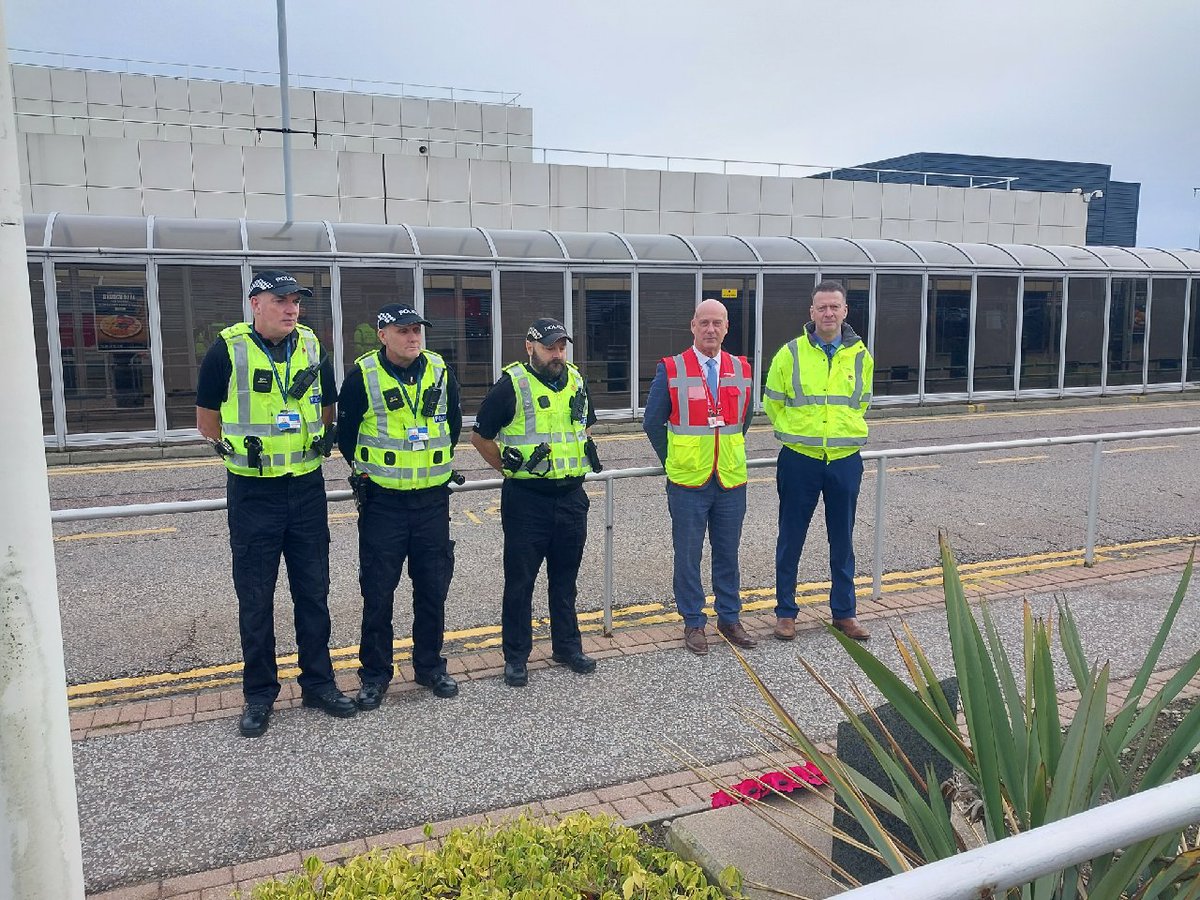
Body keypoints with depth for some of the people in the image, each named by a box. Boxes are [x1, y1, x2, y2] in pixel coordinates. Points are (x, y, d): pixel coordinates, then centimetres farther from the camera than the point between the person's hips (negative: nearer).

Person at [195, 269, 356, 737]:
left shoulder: (312, 347, 3)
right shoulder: (228, 351, -8)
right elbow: (207, 419, 2)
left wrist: (311, 446, 5)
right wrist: (243, 448, 3)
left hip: (307, 489, 3)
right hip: (252, 493, -3)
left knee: (313, 591, 10)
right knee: (255, 598, 6)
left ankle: (318, 682, 25)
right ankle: (259, 693, 21)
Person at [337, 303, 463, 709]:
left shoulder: (440, 371, 1)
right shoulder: (363, 375, -8)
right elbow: (345, 431, 4)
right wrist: (365, 471, 8)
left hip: (432, 498, 3)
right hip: (382, 501, -3)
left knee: (433, 588, 11)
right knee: (378, 592, 4)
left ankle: (430, 666, 27)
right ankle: (375, 674, 20)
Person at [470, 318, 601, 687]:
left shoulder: (575, 381, 8)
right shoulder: (511, 384, -9)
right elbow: (481, 437, -1)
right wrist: (510, 469, -3)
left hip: (571, 495, 5)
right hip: (526, 499, -5)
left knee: (565, 577, 16)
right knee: (520, 580, 4)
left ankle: (567, 646, 29)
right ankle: (516, 656, 17)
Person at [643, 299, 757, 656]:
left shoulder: (741, 370, 5)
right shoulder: (671, 370, -6)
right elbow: (652, 422, 2)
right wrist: (674, 461, 5)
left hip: (731, 479, 3)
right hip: (688, 482, -3)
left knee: (728, 553, 13)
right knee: (688, 556, 6)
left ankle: (729, 618, 28)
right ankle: (694, 623, 20)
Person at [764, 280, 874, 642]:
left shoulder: (860, 355, 3)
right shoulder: (790, 353, -4)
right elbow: (772, 402, 7)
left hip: (845, 460, 2)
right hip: (799, 460, -2)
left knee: (842, 540, 11)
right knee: (791, 539, 6)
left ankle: (844, 612, 25)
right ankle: (785, 612, 19)